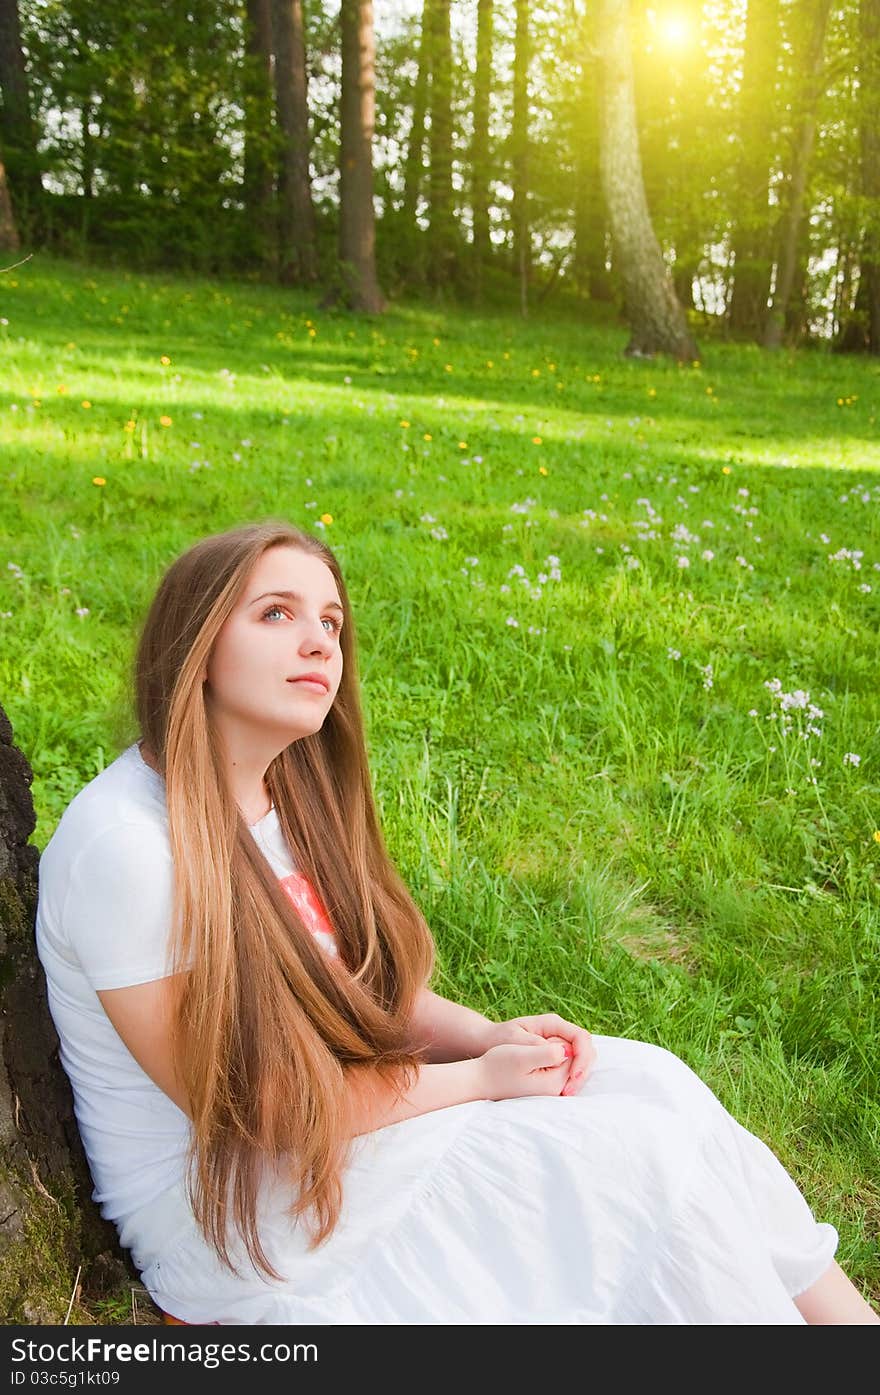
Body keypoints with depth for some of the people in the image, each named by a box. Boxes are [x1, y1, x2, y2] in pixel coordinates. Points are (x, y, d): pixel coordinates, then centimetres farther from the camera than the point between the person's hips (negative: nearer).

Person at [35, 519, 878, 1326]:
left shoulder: (283, 794, 1)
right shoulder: (121, 844, -23)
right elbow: (250, 1107, -20)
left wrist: (485, 1035, -10)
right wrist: (478, 1078, -15)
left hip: (332, 1109, 7)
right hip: (222, 1204, -7)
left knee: (646, 1079, -9)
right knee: (635, 1153, -16)